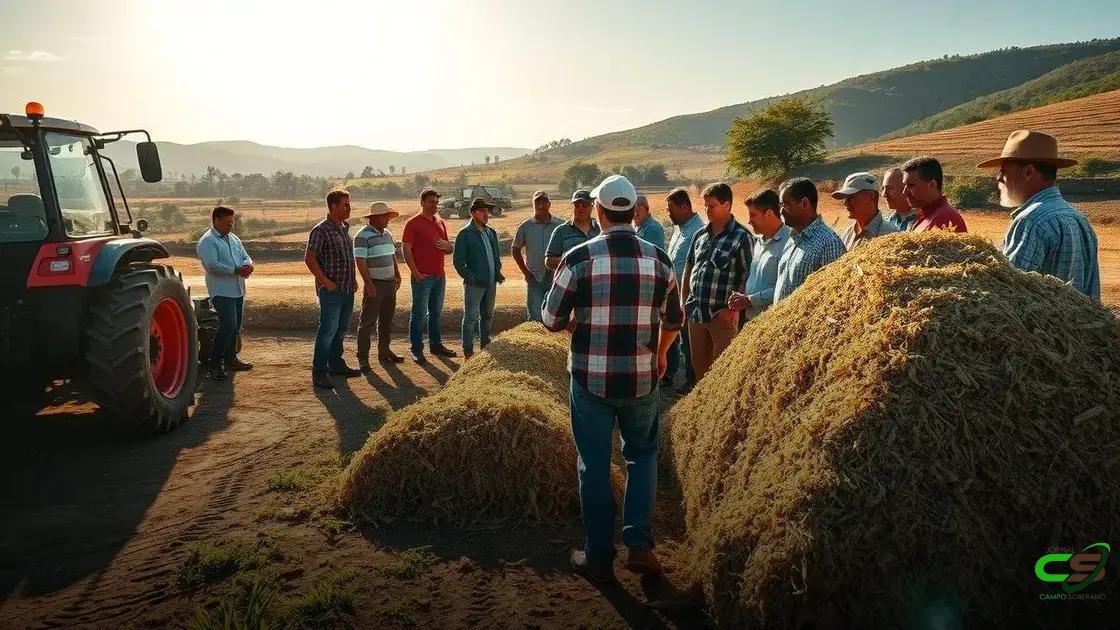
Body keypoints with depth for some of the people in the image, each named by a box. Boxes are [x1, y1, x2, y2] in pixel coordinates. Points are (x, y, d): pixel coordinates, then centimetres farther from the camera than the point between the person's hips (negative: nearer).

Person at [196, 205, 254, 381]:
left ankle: (230, 358, 28)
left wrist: (248, 265, -8)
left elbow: (245, 257, 16)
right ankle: (214, 364, -8)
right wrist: (236, 270, -24)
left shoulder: (233, 239, 16)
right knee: (228, 325, -17)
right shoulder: (207, 241, -10)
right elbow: (212, 266, -22)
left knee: (235, 326, 14)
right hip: (221, 292, -9)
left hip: (238, 291, 9)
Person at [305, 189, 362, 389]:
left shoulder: (344, 228, 14)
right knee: (328, 330, -7)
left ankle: (336, 364, 28)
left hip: (347, 289, 8)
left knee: (341, 329, 15)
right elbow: (309, 259, -16)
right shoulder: (321, 230, -12)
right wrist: (325, 281, -18)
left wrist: (353, 280, 16)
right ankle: (319, 372, -1)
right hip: (331, 290, -8)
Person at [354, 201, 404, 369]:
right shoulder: (362, 236, -11)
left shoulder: (387, 234, 13)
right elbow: (360, 261, -17)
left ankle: (384, 352, 25)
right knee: (368, 322, -5)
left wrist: (398, 276, 12)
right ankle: (363, 358, -2)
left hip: (390, 283, 8)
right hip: (374, 285, -8)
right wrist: (369, 283, -21)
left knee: (387, 320, 14)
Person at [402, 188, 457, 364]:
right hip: (422, 276, -7)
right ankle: (417, 349, 3)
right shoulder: (413, 223, -6)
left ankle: (436, 345, 26)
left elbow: (449, 249, 20)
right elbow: (406, 249, -12)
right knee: (419, 313, -2)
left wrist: (447, 246, -5)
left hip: (439, 276, 7)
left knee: (436, 312, 15)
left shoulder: (440, 223, 14)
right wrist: (415, 272, -18)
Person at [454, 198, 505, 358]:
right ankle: (468, 351, 4)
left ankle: (486, 346, 28)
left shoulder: (491, 232, 12)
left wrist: (498, 272, 9)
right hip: (474, 284, -7)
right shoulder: (465, 234, -9)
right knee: (471, 318, -2)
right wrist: (471, 278, -16)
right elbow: (458, 261, -10)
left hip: (491, 282, 7)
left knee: (487, 316, 16)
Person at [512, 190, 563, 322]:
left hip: (555, 278, 0)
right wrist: (526, 272, 3)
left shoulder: (560, 226, 0)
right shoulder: (525, 227, 3)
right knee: (535, 316, -1)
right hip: (534, 278, 0)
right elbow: (516, 251, 11)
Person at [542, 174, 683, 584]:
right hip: (642, 380, 2)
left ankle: (599, 558, 22)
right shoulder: (659, 259, -2)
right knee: (642, 454, 23)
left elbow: (551, 321, -3)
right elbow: (673, 321, 10)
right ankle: (639, 543, 14)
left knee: (594, 465, 12)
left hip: (591, 380, -2)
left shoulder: (578, 258, -11)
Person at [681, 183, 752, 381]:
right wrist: (685, 302, 12)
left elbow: (748, 276, -11)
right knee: (699, 365, 16)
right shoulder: (700, 235, 11)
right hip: (695, 313, 6)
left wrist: (732, 309, -16)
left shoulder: (741, 237, -8)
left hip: (722, 315, -6)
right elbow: (688, 270, 19)